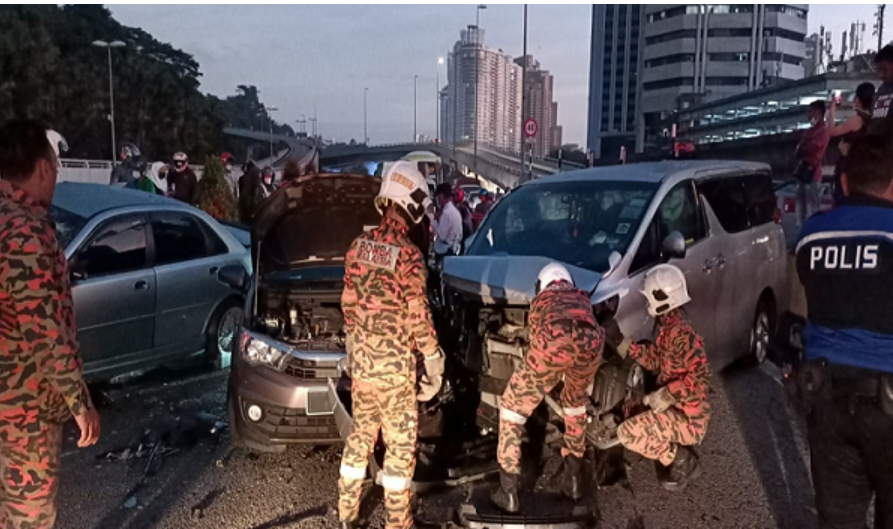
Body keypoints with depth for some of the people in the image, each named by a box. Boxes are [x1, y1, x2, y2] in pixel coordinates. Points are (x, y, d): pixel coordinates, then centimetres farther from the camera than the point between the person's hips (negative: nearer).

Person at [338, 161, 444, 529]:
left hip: (361, 361, 6)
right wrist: (434, 364, -6)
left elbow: (349, 304, 8)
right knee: (400, 444, 8)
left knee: (361, 434, 21)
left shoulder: (358, 247, 1)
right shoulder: (409, 256, -19)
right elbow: (419, 318, -16)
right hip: (394, 366, -6)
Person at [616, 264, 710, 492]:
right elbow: (657, 359, 15)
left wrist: (667, 395, -29)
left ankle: (681, 462, -1)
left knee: (627, 432, -20)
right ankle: (676, 456, 18)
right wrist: (628, 348, 5)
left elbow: (700, 376, -30)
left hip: (688, 418, -10)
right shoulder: (667, 324, 5)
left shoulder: (679, 332, -25)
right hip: (676, 408, 10)